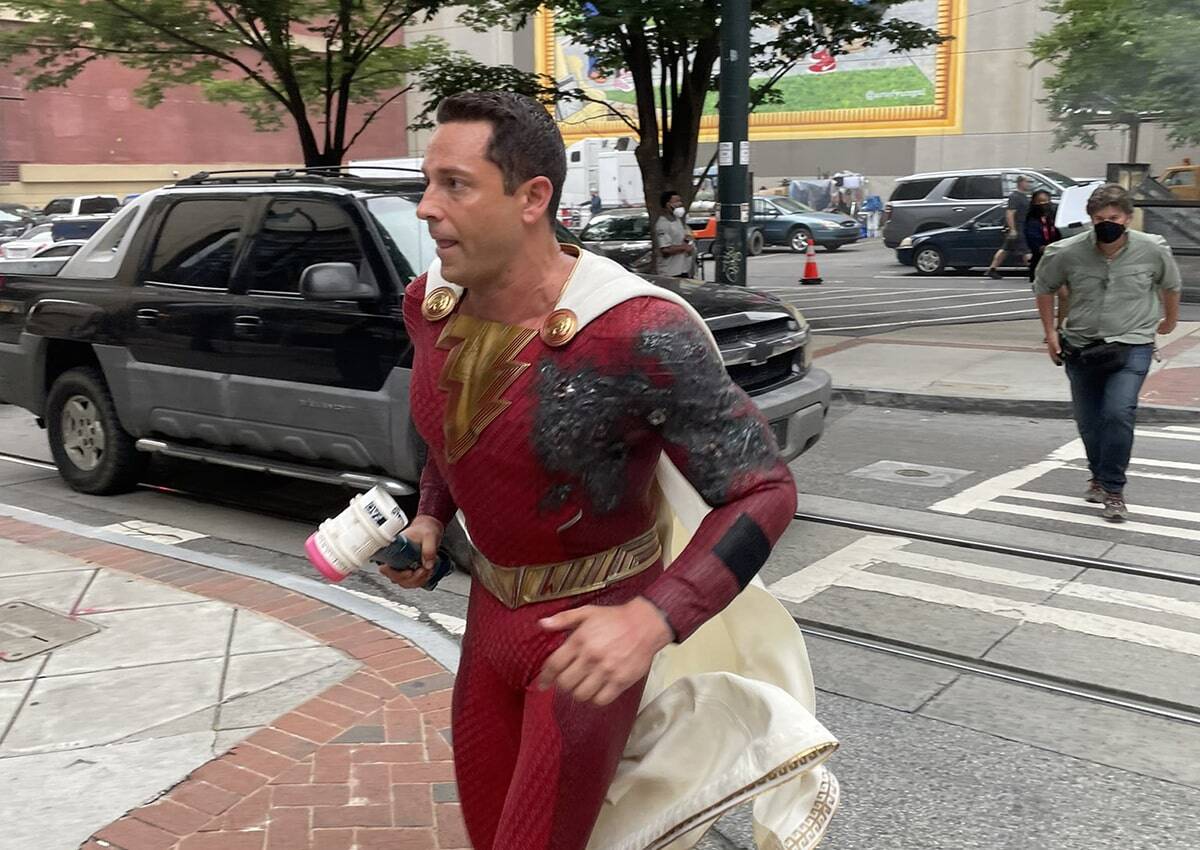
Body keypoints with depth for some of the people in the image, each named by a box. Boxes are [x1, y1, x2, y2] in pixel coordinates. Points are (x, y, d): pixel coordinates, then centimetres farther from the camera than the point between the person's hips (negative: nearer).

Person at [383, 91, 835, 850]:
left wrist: (655, 620, -37)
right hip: (492, 607, 7)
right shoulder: (430, 301, -7)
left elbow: (764, 491, -24)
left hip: (593, 627, -7)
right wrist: (430, 518, 0)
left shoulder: (638, 332, -29)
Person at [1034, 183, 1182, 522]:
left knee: (1118, 413, -20)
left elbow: (1170, 285, 12)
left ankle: (1113, 489, -7)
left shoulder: (1153, 250, -9)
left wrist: (1170, 321, 25)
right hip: (1081, 347, 2)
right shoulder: (1067, 253, -11)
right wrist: (1050, 333, 7)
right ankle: (1099, 477, 37)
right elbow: (1044, 287, 8)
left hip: (1132, 346, -2)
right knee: (1088, 422, 11)